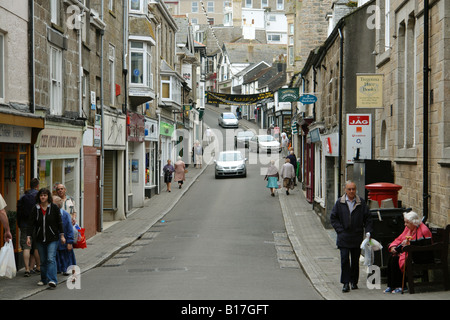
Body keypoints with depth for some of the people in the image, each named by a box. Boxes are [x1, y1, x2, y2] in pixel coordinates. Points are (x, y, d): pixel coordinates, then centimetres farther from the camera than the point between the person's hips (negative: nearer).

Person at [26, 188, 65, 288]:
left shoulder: (54, 207, -2)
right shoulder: (35, 209, 3)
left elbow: (59, 222, 2)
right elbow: (31, 223, 2)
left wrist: (62, 235, 0)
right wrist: (28, 236, -6)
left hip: (52, 238, -3)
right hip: (40, 239, 3)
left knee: (51, 258, -13)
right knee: (43, 260, 9)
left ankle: (52, 280, -19)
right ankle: (44, 279, 20)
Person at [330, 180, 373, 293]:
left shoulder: (361, 203, 1)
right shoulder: (339, 203, 1)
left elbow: (368, 218, 5)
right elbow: (333, 217, 5)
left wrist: (368, 231, -5)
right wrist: (340, 230, -3)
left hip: (357, 237, 1)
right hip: (344, 238, -1)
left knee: (355, 260, 10)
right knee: (344, 260, -6)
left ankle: (354, 282, 22)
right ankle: (346, 283, -2)